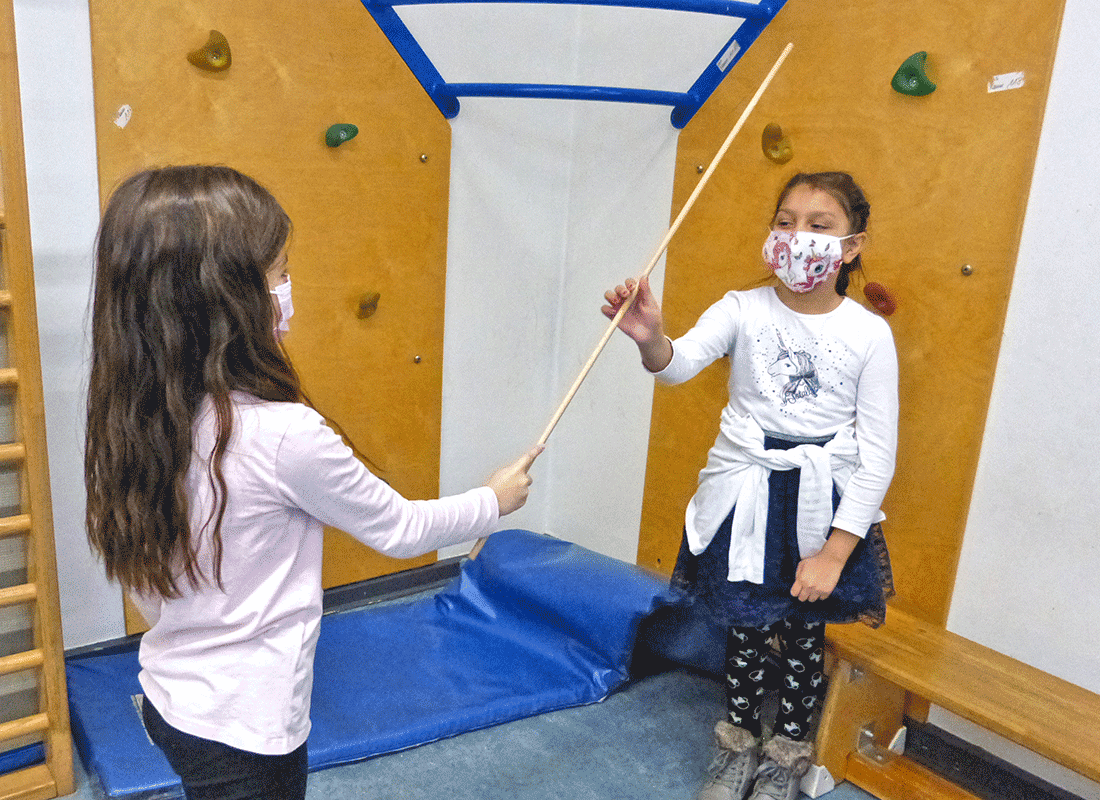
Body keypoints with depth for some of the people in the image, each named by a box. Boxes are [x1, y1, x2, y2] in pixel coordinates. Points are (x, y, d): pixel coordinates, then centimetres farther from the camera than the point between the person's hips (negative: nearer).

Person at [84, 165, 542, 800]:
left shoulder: (129, 421, -8)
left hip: (167, 699, 7)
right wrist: (494, 501, 2)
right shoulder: (284, 435, -29)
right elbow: (399, 529, -14)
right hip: (247, 730, -7)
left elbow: (145, 587, 5)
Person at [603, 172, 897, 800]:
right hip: (744, 499, 1)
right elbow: (682, 363, -25)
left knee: (804, 638, 15)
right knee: (745, 629, 15)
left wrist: (836, 549, -12)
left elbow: (878, 454, -8)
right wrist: (652, 340, -49)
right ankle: (740, 746, 40)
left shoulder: (870, 334, -9)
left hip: (824, 510, 0)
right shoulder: (743, 310, -7)